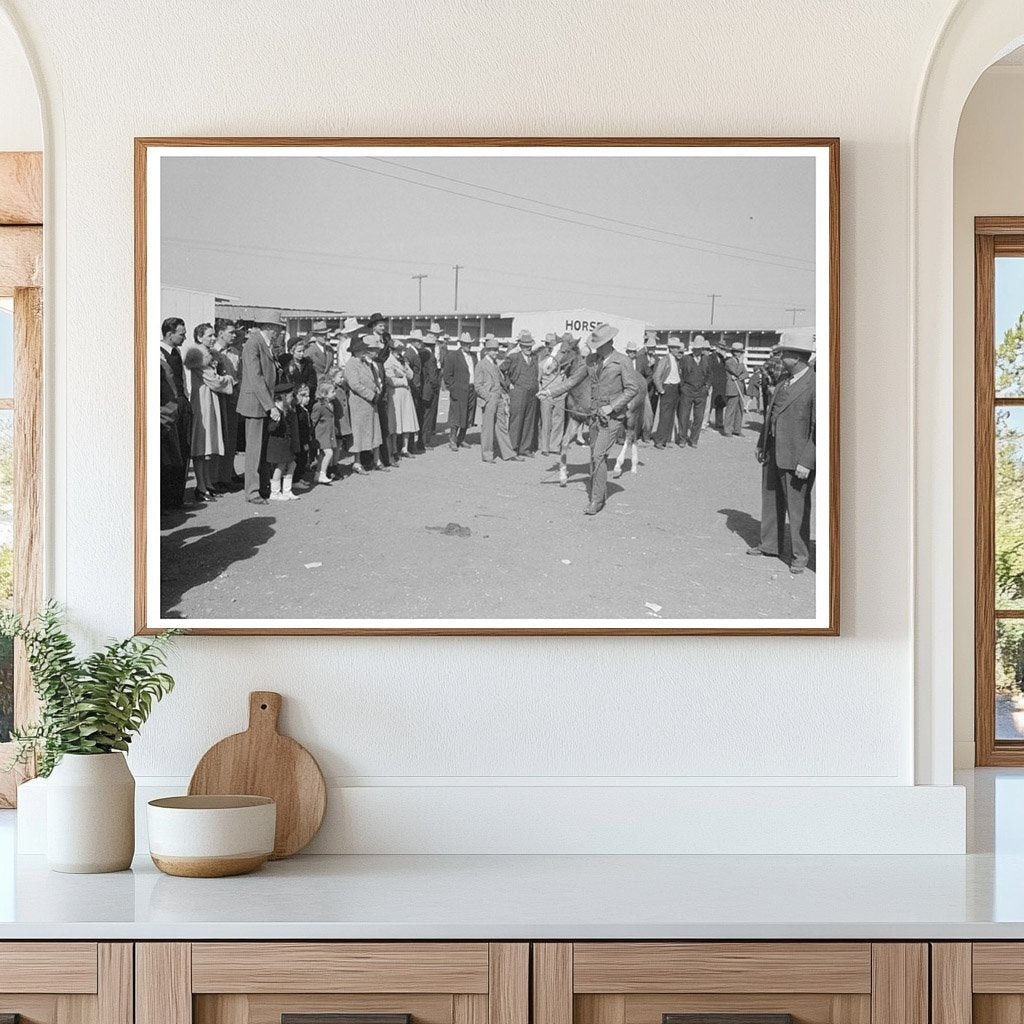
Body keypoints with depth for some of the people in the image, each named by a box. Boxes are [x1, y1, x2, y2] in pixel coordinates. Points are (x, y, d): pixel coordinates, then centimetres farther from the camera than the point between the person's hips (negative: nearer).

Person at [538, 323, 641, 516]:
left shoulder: (621, 362, -10)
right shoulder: (592, 360, 7)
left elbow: (633, 388, -12)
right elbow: (573, 380, 13)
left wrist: (612, 406, -17)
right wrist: (550, 391, 4)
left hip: (613, 416, -6)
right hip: (595, 414, 6)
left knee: (599, 456, -14)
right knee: (595, 457, 9)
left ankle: (596, 499, -11)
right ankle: (600, 494, 22)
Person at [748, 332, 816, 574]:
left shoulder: (815, 386, -17)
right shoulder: (785, 380, 9)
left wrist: (806, 462, -22)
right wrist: (762, 444, 21)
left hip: (796, 458, -8)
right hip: (773, 453, 8)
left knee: (797, 507, 1)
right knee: (771, 501, 18)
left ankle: (800, 555, 13)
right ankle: (770, 545, 33)